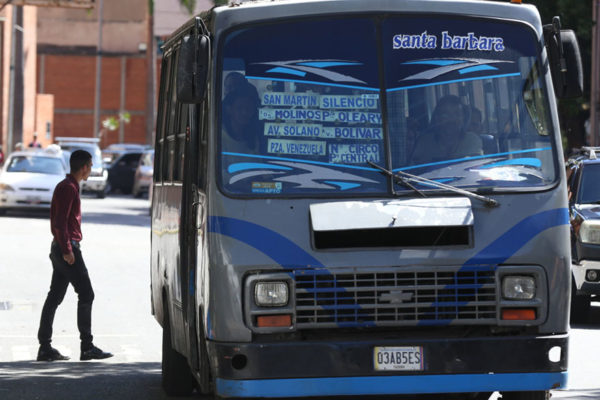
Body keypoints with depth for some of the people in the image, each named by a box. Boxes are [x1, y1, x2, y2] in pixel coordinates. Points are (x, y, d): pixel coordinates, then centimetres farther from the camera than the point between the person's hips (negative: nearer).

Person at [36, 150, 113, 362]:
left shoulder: (68, 186, 19)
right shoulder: (68, 188, -13)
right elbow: (60, 221, -21)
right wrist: (67, 250, -23)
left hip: (61, 249, 10)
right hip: (68, 248, -10)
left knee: (55, 297, 7)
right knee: (86, 294, -7)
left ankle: (45, 348, 6)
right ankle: (87, 347, -6)